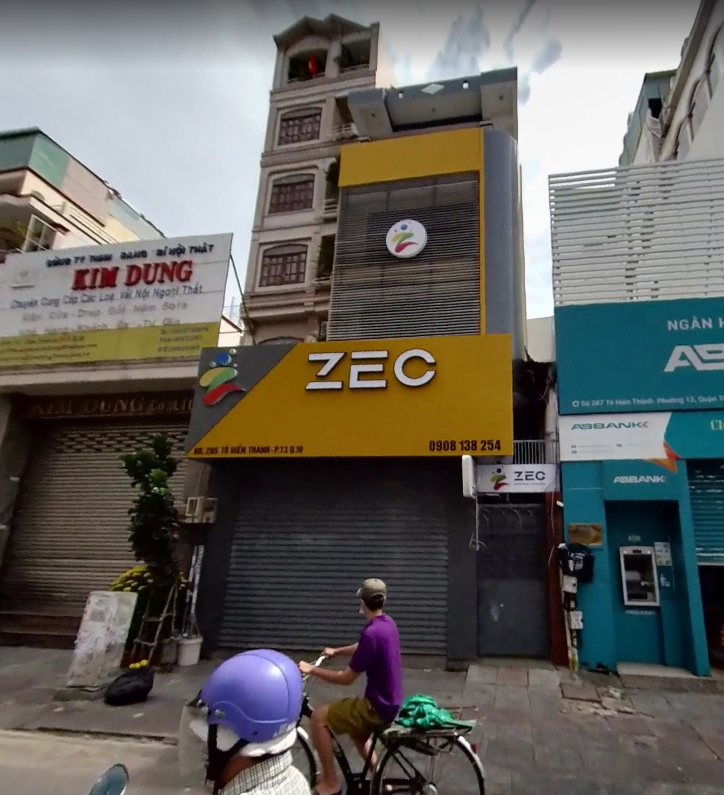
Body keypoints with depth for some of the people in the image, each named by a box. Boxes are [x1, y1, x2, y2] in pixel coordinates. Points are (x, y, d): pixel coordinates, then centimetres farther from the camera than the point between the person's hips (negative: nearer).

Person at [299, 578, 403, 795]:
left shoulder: (372, 633, -27)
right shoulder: (387, 623, 2)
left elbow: (346, 678, -19)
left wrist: (312, 670, -9)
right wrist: (336, 652, 29)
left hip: (378, 707, -9)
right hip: (390, 702, 9)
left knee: (319, 717, -4)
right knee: (356, 732, 33)